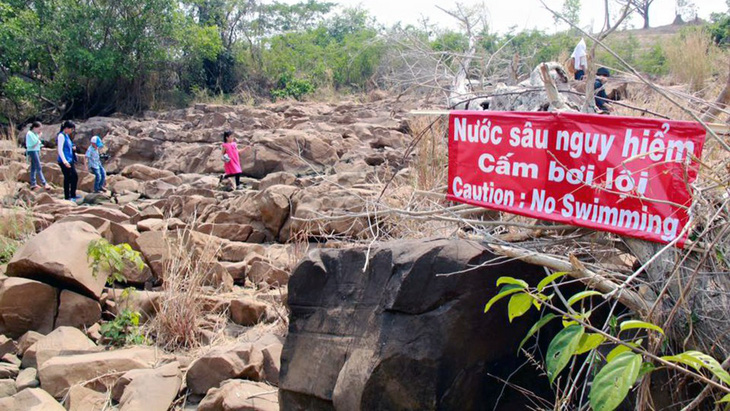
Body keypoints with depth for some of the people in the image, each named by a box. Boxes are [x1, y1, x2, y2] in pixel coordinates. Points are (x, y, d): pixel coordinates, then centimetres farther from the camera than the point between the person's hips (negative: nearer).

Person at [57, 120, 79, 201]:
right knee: (67, 178, -2)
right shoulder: (61, 136, -13)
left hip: (70, 160, 9)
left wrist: (73, 148, 5)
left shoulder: (67, 136, 13)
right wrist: (65, 161, -24)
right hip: (65, 162, -9)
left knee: (75, 177, 12)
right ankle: (67, 197, 6)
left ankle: (73, 195, 23)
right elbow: (60, 150, -18)